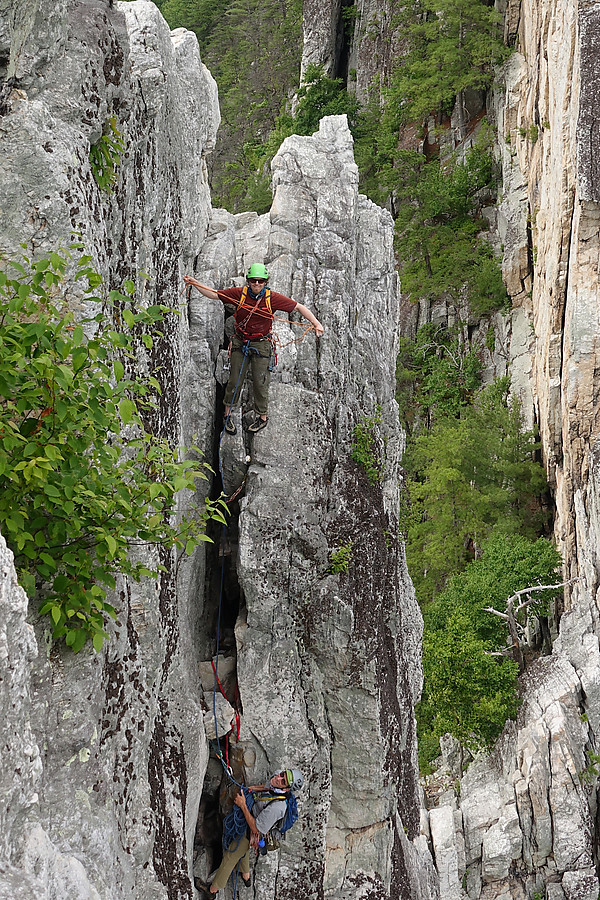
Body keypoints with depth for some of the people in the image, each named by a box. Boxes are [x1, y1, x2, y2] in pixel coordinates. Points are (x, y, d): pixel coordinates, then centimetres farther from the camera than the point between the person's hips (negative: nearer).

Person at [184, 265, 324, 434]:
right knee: (235, 380, 5)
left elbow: (298, 307, -9)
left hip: (261, 344, -1)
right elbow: (213, 294, -2)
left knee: (260, 382, 2)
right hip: (240, 342, 1)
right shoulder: (239, 293, -9)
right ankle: (227, 415, 22)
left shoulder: (272, 297, -12)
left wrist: (316, 323, -21)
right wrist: (194, 283, -14)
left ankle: (262, 417, 21)